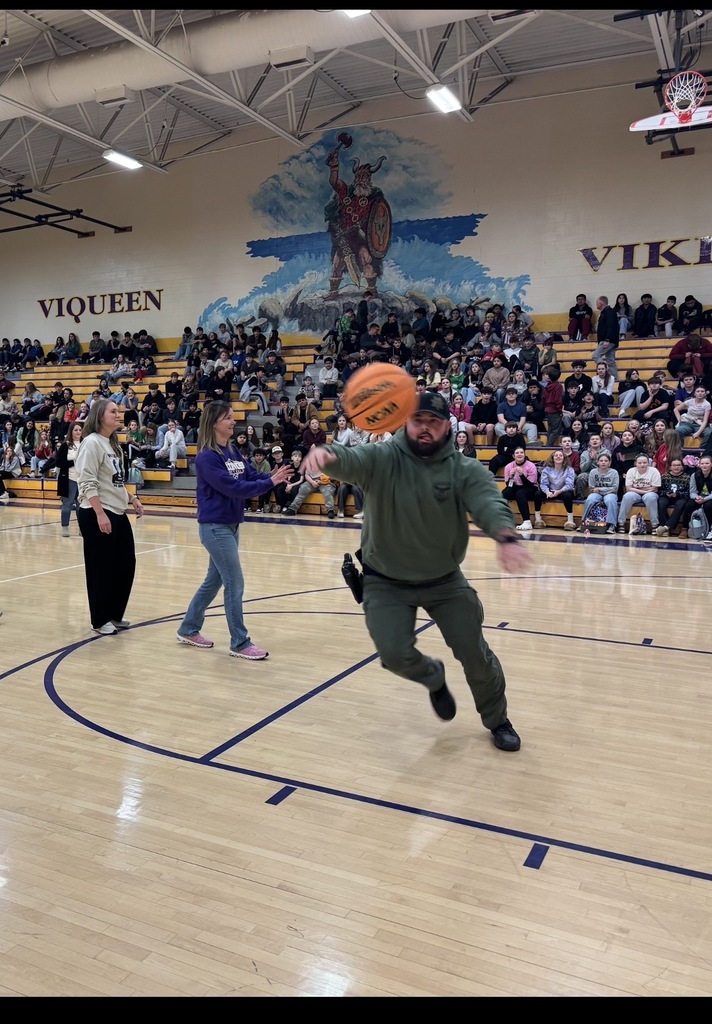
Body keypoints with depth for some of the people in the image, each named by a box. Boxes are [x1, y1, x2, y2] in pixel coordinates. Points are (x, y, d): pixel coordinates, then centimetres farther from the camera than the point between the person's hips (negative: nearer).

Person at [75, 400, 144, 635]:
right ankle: (100, 621, 13)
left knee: (126, 564, 11)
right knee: (101, 569, 0)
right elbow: (87, 484, -19)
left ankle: (115, 615, 26)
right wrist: (100, 514, -24)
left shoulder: (113, 444, 16)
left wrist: (131, 498, 13)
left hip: (118, 514, 9)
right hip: (96, 515, -9)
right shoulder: (92, 443, -13)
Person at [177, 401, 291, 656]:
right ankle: (240, 643, 7)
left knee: (214, 581, 17)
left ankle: (188, 629, 32)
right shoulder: (206, 457, -17)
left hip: (231, 525, 9)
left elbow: (251, 476, 4)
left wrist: (272, 476, -16)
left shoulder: (232, 449, 9)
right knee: (235, 584, -4)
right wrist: (270, 483, -24)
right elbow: (233, 488, -23)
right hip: (215, 527, -9)